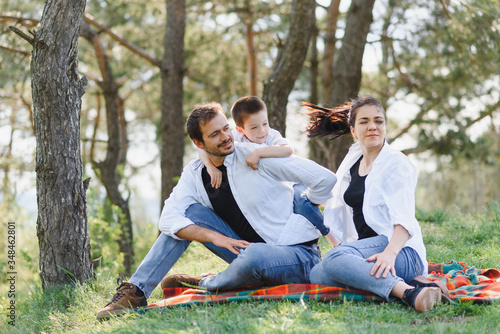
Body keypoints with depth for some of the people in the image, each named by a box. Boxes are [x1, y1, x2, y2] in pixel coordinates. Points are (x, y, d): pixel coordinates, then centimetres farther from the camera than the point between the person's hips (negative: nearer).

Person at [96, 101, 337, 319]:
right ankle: (135, 292, -8)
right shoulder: (195, 174, 3)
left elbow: (325, 179, -13)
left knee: (254, 255, -39)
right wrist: (215, 237, -24)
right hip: (249, 249, 5)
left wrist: (302, 213, 2)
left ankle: (204, 285, -7)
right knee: (189, 213, -5)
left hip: (298, 255, -5)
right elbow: (168, 220, -12)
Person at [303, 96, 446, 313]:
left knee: (334, 258, -33)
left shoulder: (396, 163, -3)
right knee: (315, 276, -21)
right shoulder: (351, 161, 17)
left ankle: (407, 291, -39)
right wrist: (339, 244, 6)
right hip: (361, 250, 8)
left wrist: (390, 253, -35)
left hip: (401, 250, -7)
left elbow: (404, 218, -17)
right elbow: (335, 208, 23)